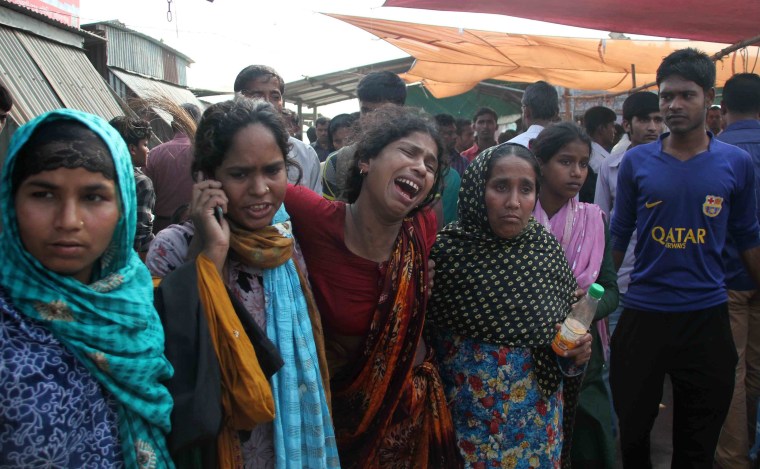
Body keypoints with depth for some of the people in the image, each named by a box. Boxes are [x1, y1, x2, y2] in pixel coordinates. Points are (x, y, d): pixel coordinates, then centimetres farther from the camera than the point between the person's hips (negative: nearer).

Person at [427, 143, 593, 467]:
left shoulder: (546, 247, -5)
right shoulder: (445, 249, -16)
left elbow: (567, 315, 9)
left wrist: (577, 347, -8)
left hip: (538, 416, 3)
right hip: (467, 417, -3)